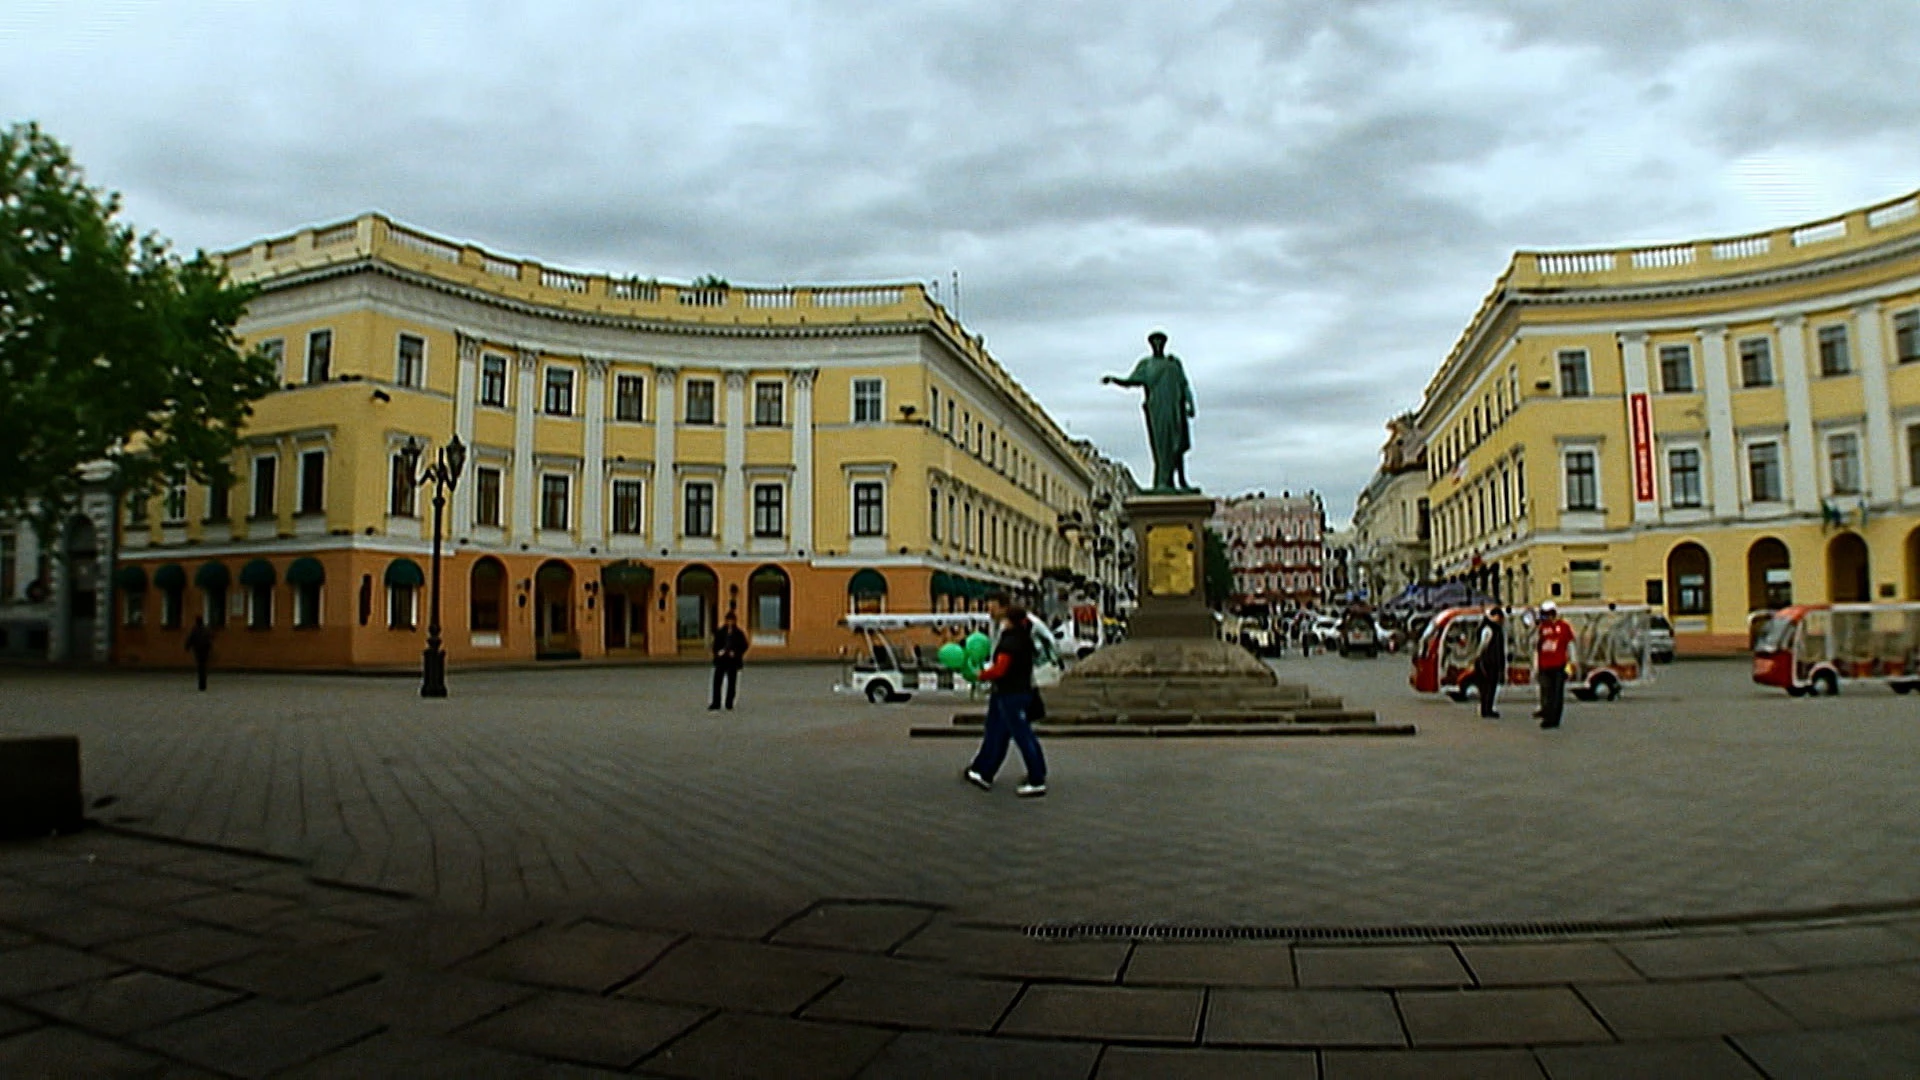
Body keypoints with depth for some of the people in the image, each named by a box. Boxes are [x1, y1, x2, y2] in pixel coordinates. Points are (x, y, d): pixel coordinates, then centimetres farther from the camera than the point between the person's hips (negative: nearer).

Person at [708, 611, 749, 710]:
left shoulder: (738, 633, 1)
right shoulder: (720, 632, 4)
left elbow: (744, 646, 2)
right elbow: (715, 644, 9)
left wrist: (736, 653, -11)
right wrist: (718, 652, -9)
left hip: (733, 660, -1)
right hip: (721, 659, 1)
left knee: (731, 683, 3)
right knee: (717, 681, -3)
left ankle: (729, 704, 11)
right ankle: (715, 703, 2)